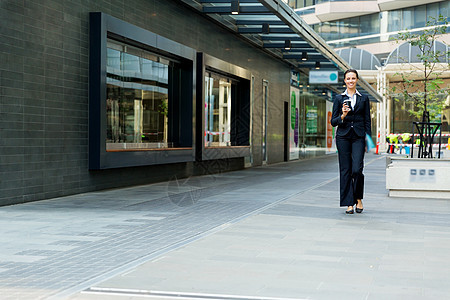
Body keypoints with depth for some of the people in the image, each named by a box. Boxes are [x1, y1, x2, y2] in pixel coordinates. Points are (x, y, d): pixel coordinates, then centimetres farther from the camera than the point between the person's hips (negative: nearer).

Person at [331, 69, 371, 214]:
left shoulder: (364, 98, 9)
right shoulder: (339, 98, 8)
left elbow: (367, 121, 9)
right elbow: (333, 122, 6)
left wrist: (368, 140, 2)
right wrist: (343, 116, -14)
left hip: (358, 137, -1)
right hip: (343, 136, 1)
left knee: (357, 169, -12)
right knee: (345, 170, 0)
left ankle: (358, 198, 11)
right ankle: (349, 203, 6)